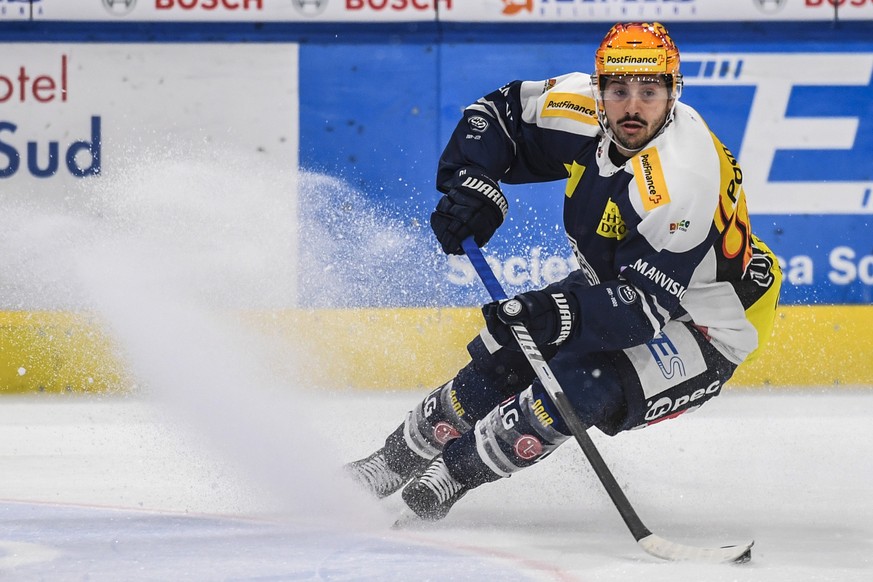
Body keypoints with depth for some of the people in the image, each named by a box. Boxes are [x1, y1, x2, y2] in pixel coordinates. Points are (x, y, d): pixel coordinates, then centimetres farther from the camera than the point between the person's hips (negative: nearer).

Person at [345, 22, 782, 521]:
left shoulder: (682, 181, -36)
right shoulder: (581, 113, -15)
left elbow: (645, 306, -35)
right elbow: (502, 112, 1)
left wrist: (562, 315, -48)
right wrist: (472, 185, -16)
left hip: (700, 327, -8)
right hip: (615, 282, 8)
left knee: (582, 385, -28)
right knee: (504, 358, -2)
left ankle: (452, 474, -13)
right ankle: (397, 460, 15)